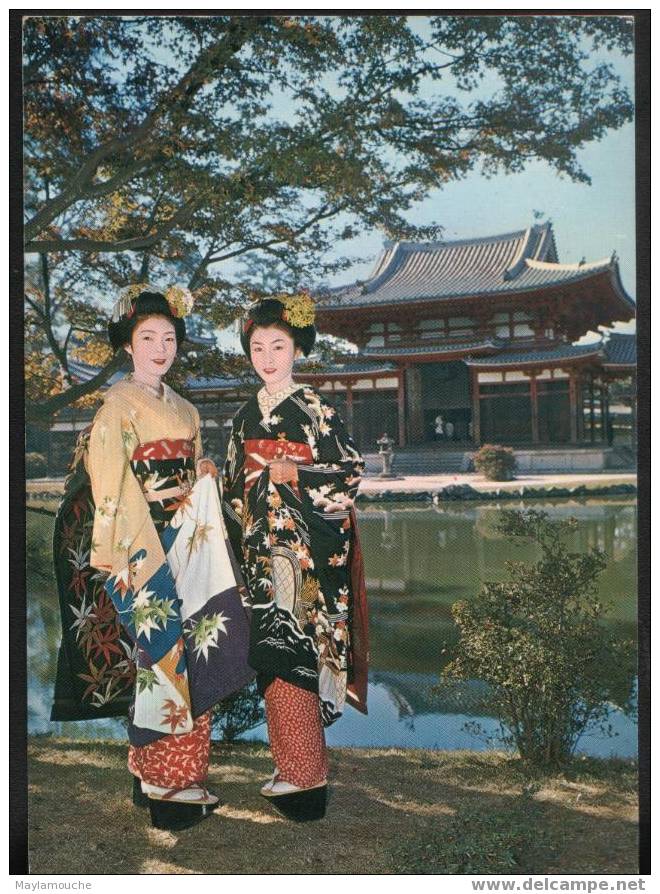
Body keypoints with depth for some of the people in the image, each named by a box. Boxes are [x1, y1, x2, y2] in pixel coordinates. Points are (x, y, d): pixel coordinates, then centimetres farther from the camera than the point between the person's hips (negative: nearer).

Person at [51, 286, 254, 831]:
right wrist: (126, 560, -17)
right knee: (160, 657, -4)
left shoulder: (185, 411, 16)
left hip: (187, 548, 7)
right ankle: (161, 780, 9)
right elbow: (108, 489, -12)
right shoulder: (118, 406, -5)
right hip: (143, 554, -7)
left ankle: (184, 774, 19)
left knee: (193, 657, 7)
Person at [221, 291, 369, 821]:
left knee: (292, 652, -8)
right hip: (262, 549, 6)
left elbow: (352, 469, -6)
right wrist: (241, 537, 12)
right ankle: (290, 765, 19)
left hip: (305, 547, -5)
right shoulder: (247, 415, 13)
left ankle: (306, 774, 2)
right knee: (273, 652, 7)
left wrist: (294, 474, -16)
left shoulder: (313, 408, -3)